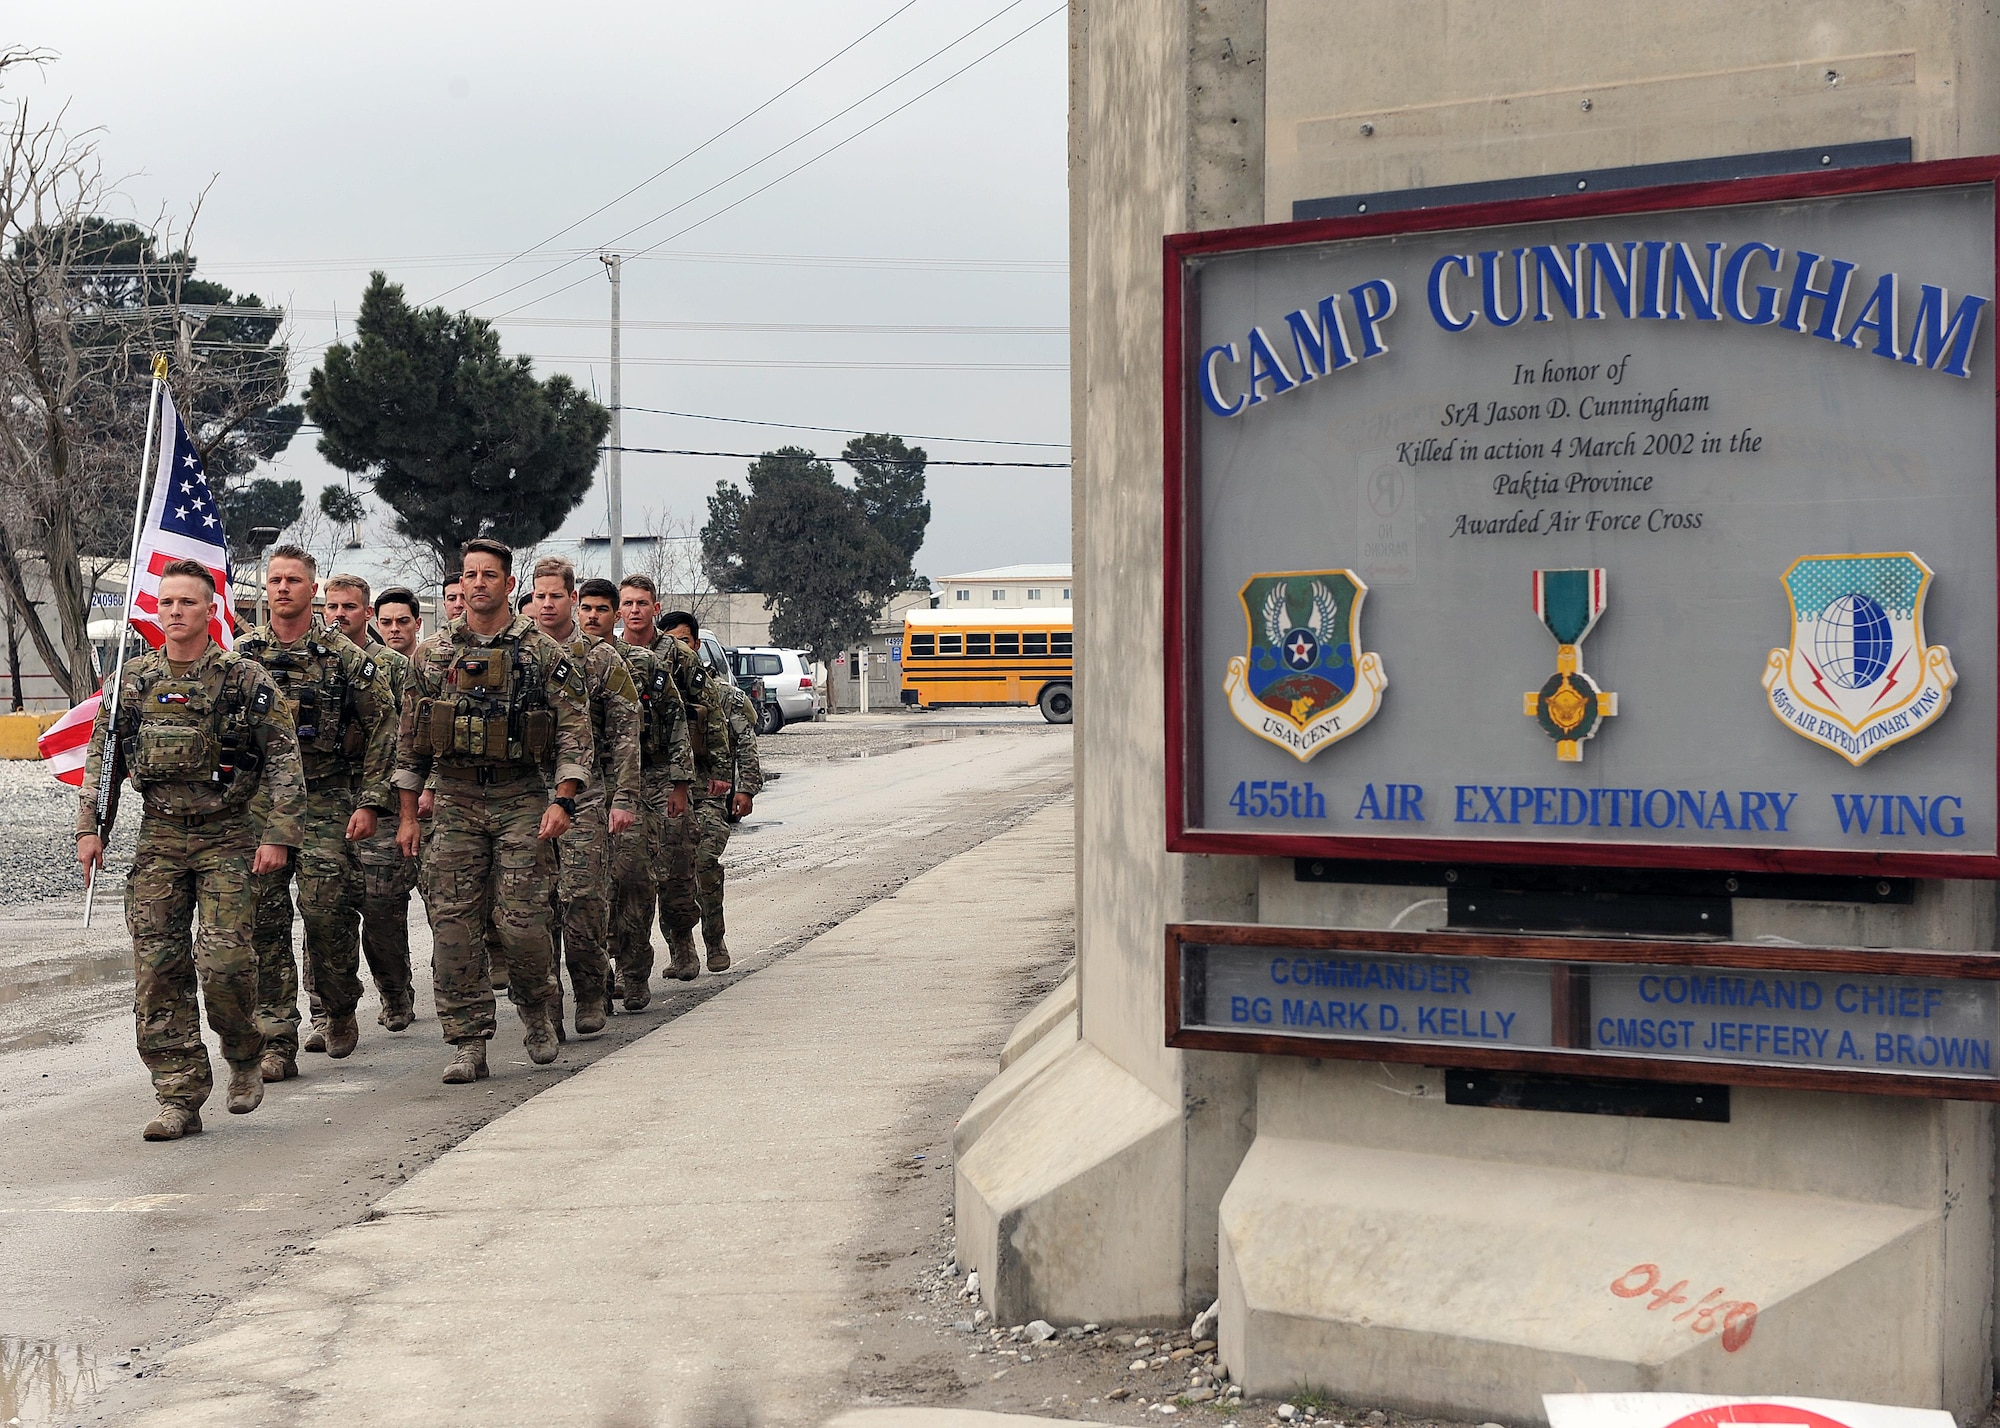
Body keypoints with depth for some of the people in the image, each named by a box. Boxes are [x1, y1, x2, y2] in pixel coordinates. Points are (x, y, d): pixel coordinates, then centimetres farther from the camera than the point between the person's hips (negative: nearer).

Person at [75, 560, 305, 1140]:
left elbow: (284, 761, -5)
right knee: (158, 969, -1)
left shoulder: (244, 679, -4)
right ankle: (179, 1097, 5)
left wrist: (277, 835, -12)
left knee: (221, 957, -13)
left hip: (229, 838, -4)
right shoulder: (132, 680, 8)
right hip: (159, 838, 4)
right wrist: (89, 828, 7)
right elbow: (101, 759, 15)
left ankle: (244, 1058, 15)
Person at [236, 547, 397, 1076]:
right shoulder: (241, 655, 8)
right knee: (264, 919, -2)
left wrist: (369, 803, -5)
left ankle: (339, 1012, 20)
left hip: (326, 805, -2)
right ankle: (277, 1039, 2)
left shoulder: (345, 655, 0)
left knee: (329, 913, -5)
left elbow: (382, 730, 1)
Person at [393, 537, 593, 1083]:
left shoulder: (543, 653, -1)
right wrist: (408, 815, 9)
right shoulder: (431, 654, 7)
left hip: (522, 800, -2)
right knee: (453, 925, -2)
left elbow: (575, 731, -2)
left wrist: (562, 801, -13)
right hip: (455, 801, 3)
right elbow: (409, 739, 12)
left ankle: (536, 1011, 21)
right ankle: (468, 1044, 5)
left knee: (521, 920, -6)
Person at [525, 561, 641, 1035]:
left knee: (584, 897, -8)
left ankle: (591, 995, 5)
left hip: (585, 795, -3)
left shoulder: (601, 657, 3)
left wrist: (624, 799, -7)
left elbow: (625, 733, 1)